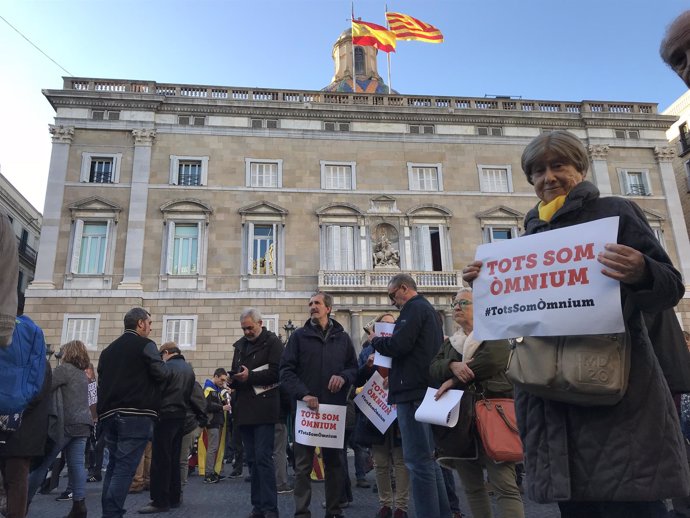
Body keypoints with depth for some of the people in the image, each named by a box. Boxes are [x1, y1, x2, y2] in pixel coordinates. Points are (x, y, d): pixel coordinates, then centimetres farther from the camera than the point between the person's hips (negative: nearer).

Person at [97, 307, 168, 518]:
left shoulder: (108, 350, 19)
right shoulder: (145, 345, -5)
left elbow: (102, 381, 20)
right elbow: (161, 374, -14)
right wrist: (164, 370, 7)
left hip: (109, 414, 8)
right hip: (136, 414, -8)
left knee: (113, 465, 16)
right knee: (124, 467, -6)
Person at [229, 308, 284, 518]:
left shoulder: (273, 342, -2)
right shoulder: (240, 345, 18)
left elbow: (277, 372, -13)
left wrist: (250, 376, -15)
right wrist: (234, 380, 2)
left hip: (264, 409, -6)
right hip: (245, 410, 7)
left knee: (263, 458, -9)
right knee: (252, 460, 10)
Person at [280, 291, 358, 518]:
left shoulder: (343, 338, 11)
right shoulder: (299, 336, 4)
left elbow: (354, 368, 13)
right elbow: (286, 370, -3)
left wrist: (344, 377, -11)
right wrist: (303, 393, -17)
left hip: (335, 407, 2)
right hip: (306, 407, -2)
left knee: (334, 462, 10)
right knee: (303, 464, 3)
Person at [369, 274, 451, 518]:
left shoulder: (414, 308, -9)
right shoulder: (428, 308, 22)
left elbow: (399, 345, -20)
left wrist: (375, 340, -2)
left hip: (412, 390, -10)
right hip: (427, 389, 10)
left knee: (418, 460, -7)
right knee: (428, 457, 15)